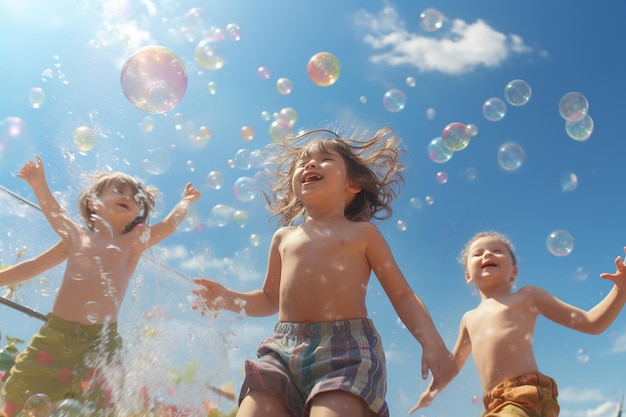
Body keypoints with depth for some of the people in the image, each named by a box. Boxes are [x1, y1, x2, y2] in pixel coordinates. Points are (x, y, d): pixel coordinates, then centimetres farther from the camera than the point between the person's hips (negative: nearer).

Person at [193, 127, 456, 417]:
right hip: (282, 349, 4)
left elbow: (403, 295, 11)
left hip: (347, 349, -3)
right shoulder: (284, 237, 20)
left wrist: (431, 342, -4)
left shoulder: (363, 232, 11)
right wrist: (229, 299, 11)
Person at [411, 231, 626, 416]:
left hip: (529, 395, -7)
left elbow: (591, 323, 9)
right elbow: (455, 361, 39)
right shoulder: (470, 318, 23)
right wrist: (433, 389, 45)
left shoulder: (527, 296, 10)